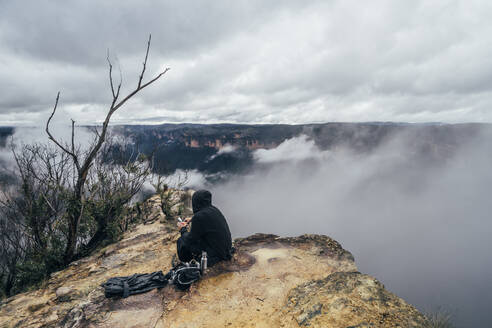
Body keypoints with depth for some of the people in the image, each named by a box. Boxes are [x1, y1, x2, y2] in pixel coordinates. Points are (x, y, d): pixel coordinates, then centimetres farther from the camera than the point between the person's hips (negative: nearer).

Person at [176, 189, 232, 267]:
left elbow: (190, 240, -11)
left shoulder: (199, 217, -23)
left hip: (214, 256, -8)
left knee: (181, 241, 2)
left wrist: (183, 229, 6)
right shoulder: (214, 209, 0)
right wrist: (192, 220, 33)